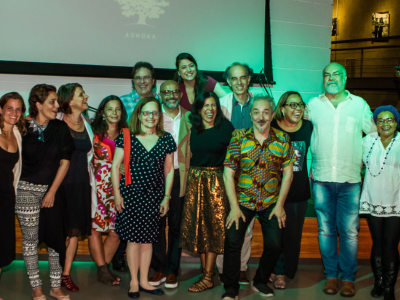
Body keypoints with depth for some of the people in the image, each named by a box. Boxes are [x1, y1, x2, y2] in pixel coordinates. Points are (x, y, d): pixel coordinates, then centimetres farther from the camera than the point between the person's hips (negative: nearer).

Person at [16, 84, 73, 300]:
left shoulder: (60, 129, 1)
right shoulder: (24, 127, -4)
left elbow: (64, 162, 1)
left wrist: (52, 191, -2)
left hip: (52, 189, 2)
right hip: (27, 189, -2)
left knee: (55, 237, 4)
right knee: (30, 239, 3)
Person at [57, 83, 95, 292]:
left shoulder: (86, 123, 12)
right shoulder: (58, 122, -6)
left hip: (82, 183, 5)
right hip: (62, 182, -5)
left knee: (75, 230, 7)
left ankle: (66, 273, 17)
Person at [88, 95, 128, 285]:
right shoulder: (94, 132, 4)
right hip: (97, 186, -2)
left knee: (117, 230, 0)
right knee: (95, 227, -4)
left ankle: (103, 267, 17)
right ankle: (103, 270, 8)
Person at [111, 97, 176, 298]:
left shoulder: (166, 140, 4)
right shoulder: (126, 137, -2)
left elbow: (169, 170, 9)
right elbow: (115, 166, 0)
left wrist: (166, 197, 7)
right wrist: (117, 193, -5)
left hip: (154, 196, 2)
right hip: (131, 194, -2)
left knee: (148, 239, 9)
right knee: (134, 239, 0)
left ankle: (144, 281, 23)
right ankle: (134, 282, 16)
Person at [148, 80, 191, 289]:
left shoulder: (189, 118, 6)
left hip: (180, 176, 0)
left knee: (177, 224, 5)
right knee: (157, 223, 4)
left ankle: (172, 270, 15)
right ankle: (159, 269, 15)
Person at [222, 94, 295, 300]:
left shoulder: (282, 140, -2)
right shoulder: (239, 140, -7)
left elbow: (287, 173, 2)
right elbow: (228, 174, -6)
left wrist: (279, 205, -3)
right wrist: (234, 207, -11)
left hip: (271, 203, 1)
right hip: (243, 201, -1)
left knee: (274, 244, -4)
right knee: (232, 241, -11)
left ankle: (260, 282, 22)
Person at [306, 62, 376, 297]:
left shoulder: (360, 104, 6)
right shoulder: (313, 105, 7)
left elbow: (374, 135, 14)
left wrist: (363, 163, 7)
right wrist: (312, 166, 10)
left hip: (350, 180, -1)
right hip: (322, 179, 1)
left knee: (349, 231, 0)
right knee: (326, 230, 6)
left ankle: (348, 277, 14)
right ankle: (331, 275, 18)